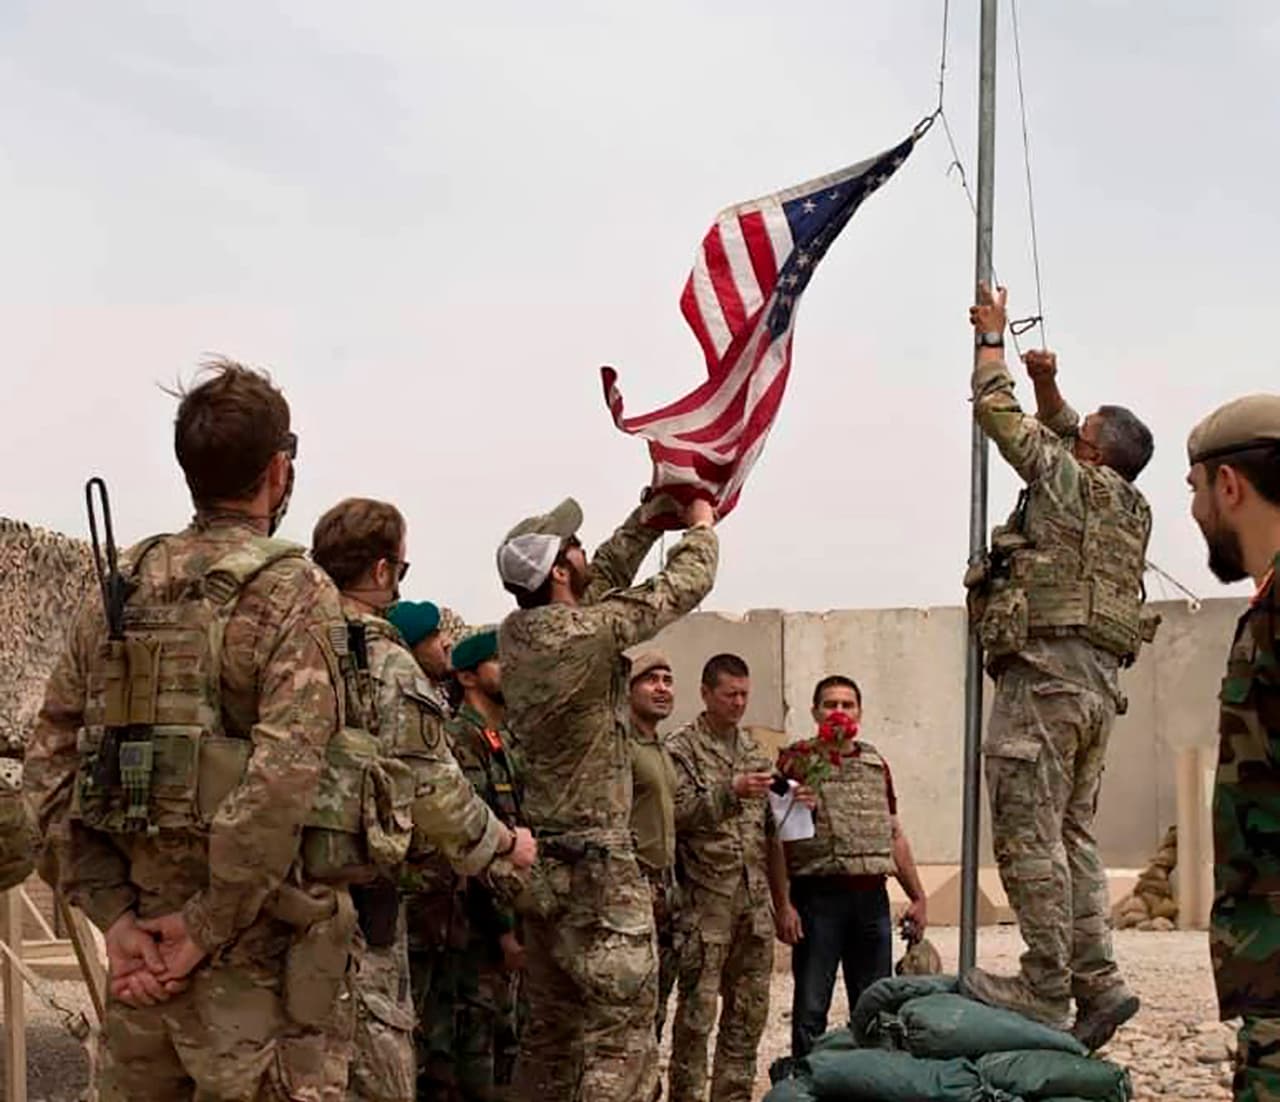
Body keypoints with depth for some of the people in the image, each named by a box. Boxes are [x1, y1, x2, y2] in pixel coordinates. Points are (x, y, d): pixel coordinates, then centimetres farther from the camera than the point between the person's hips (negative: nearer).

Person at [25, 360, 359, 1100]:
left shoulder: (119, 593, 8)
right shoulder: (293, 591, -9)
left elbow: (52, 766, 5)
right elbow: (281, 779, -20)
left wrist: (115, 913, 3)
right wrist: (209, 925, -12)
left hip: (142, 943, 5)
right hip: (259, 952, -5)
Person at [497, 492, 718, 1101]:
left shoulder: (514, 634, 5)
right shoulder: (588, 632, -17)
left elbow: (601, 580, 22)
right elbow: (684, 585, -4)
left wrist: (646, 519, 20)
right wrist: (701, 522, 14)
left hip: (539, 861, 8)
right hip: (596, 866, -8)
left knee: (550, 1032, 14)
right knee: (621, 1034, -7)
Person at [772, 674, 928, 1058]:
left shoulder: (876, 764, 16)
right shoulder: (797, 761, -2)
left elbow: (895, 834, 21)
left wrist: (918, 897, 16)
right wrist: (783, 904, -14)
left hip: (871, 897, 5)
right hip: (819, 895, -5)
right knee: (811, 1009, -1)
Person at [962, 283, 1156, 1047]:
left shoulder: (1071, 481, -3)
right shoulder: (1130, 509, 20)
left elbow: (998, 413, 3)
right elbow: (1064, 436, 37)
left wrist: (993, 338, 15)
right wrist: (1051, 387, 29)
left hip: (1047, 670, -9)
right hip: (1099, 680, 9)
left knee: (1029, 837, -9)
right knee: (1073, 837, 10)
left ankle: (1047, 989, -10)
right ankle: (1098, 982, 6)